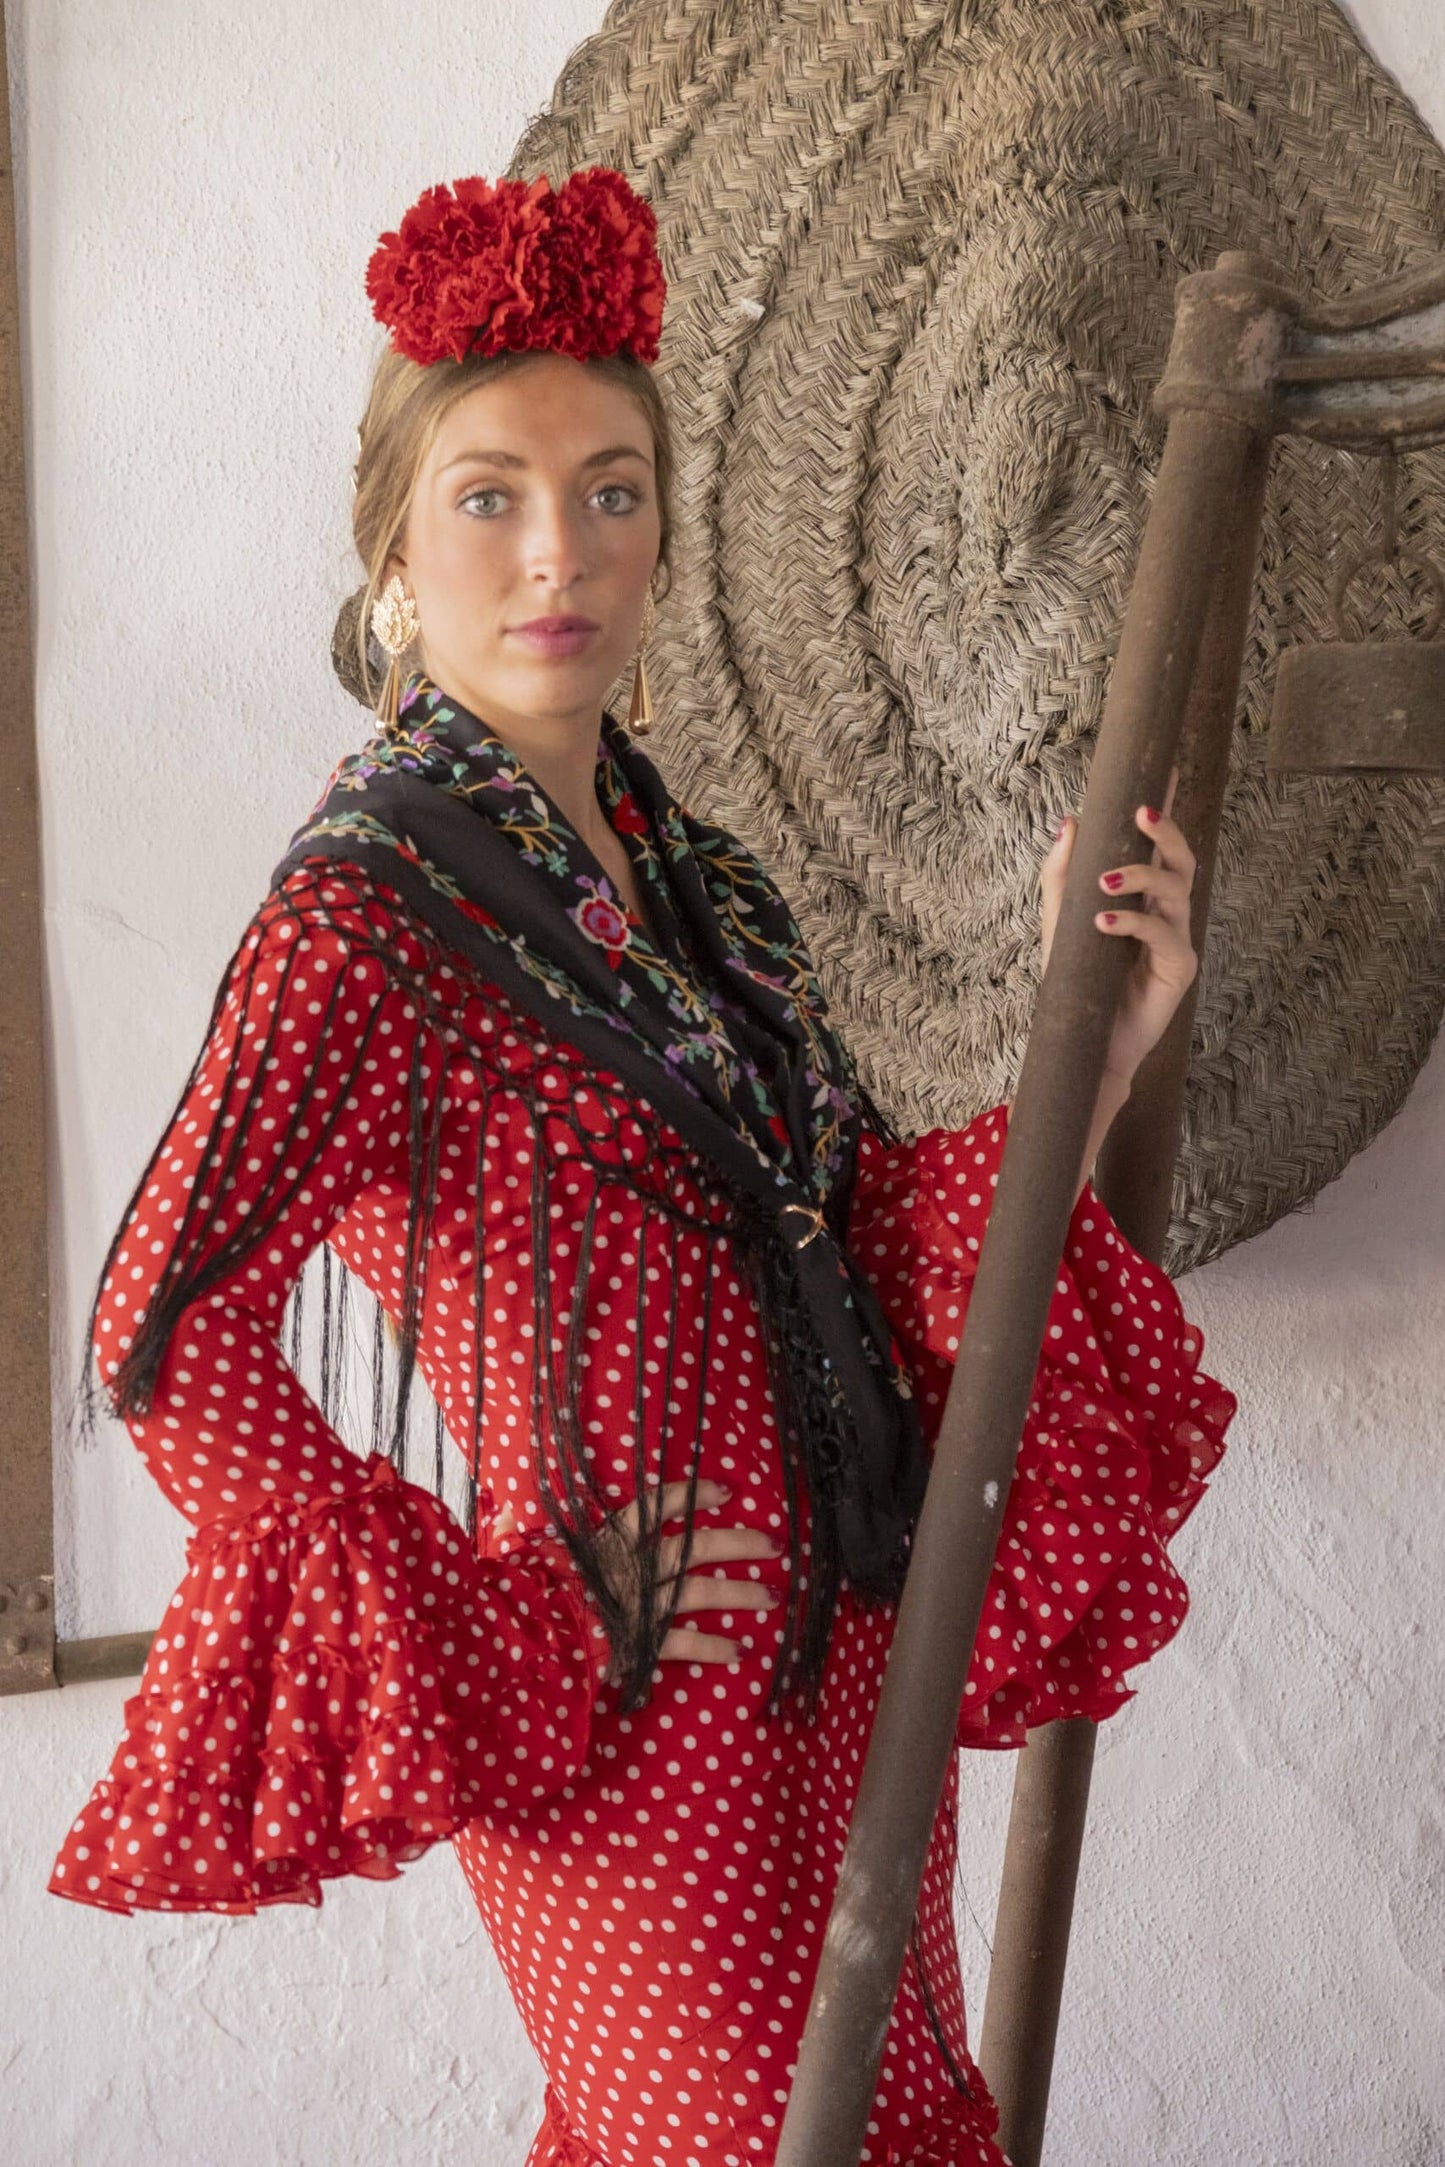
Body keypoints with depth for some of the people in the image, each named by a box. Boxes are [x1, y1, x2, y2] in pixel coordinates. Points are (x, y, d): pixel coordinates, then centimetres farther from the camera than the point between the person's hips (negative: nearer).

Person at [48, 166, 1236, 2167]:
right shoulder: (369, 917, -16)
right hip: (647, 1719, -7)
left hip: (842, 1656, 8)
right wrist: (536, 1628, -19)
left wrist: (1088, 1056, -8)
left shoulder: (688, 877, 6)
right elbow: (172, 1341, -25)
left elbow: (863, 1239, 7)